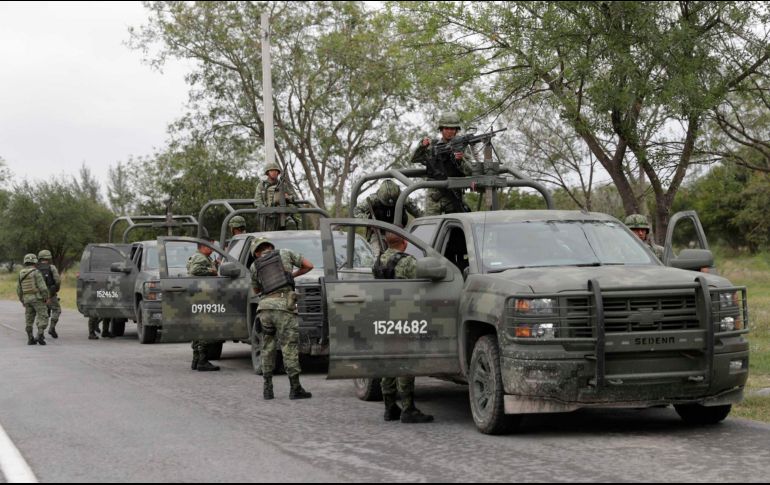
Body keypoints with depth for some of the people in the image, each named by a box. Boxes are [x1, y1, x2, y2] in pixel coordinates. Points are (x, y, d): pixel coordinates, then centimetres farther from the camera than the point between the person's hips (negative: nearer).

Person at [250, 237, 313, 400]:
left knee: (268, 348, 13)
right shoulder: (285, 253, 12)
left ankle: (267, 389, 11)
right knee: (289, 348, -2)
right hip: (284, 306, -3)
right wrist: (292, 275, 29)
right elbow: (309, 265, 15)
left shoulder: (254, 266, 18)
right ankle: (295, 389, -2)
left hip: (265, 306, 3)